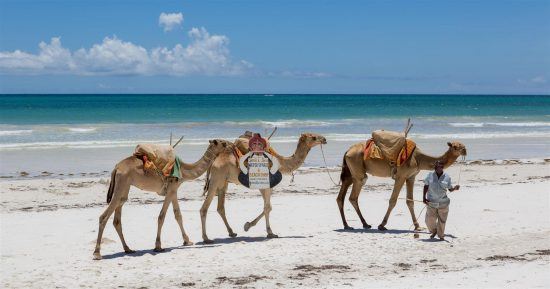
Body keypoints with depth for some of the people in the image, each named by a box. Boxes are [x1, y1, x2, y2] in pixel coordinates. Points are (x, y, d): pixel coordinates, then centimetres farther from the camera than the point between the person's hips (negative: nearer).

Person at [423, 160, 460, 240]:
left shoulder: (447, 177, -1)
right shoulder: (430, 175, -1)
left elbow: (450, 189, 6)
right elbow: (426, 187, 4)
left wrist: (455, 188, -16)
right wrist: (424, 197, -3)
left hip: (443, 203, 0)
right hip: (431, 203, 0)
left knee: (442, 221, 7)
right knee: (429, 220, 1)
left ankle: (441, 236, 27)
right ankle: (434, 231, 32)